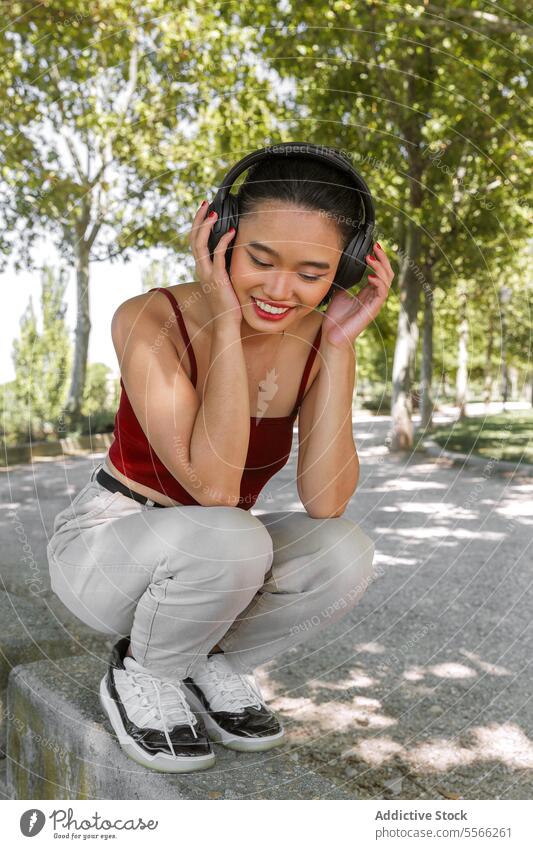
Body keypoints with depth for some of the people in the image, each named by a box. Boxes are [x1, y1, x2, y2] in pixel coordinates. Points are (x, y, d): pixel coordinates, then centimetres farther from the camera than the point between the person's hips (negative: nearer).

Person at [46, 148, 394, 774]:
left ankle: (212, 663, 3)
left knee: (344, 554, -24)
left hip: (213, 562, 4)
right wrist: (227, 322, -34)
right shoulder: (150, 320, -24)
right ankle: (140, 675, -3)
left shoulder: (320, 342, -11)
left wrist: (340, 345, -27)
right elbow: (214, 486, -33)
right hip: (106, 547, -3)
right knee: (228, 538, -35)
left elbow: (325, 502, -22)